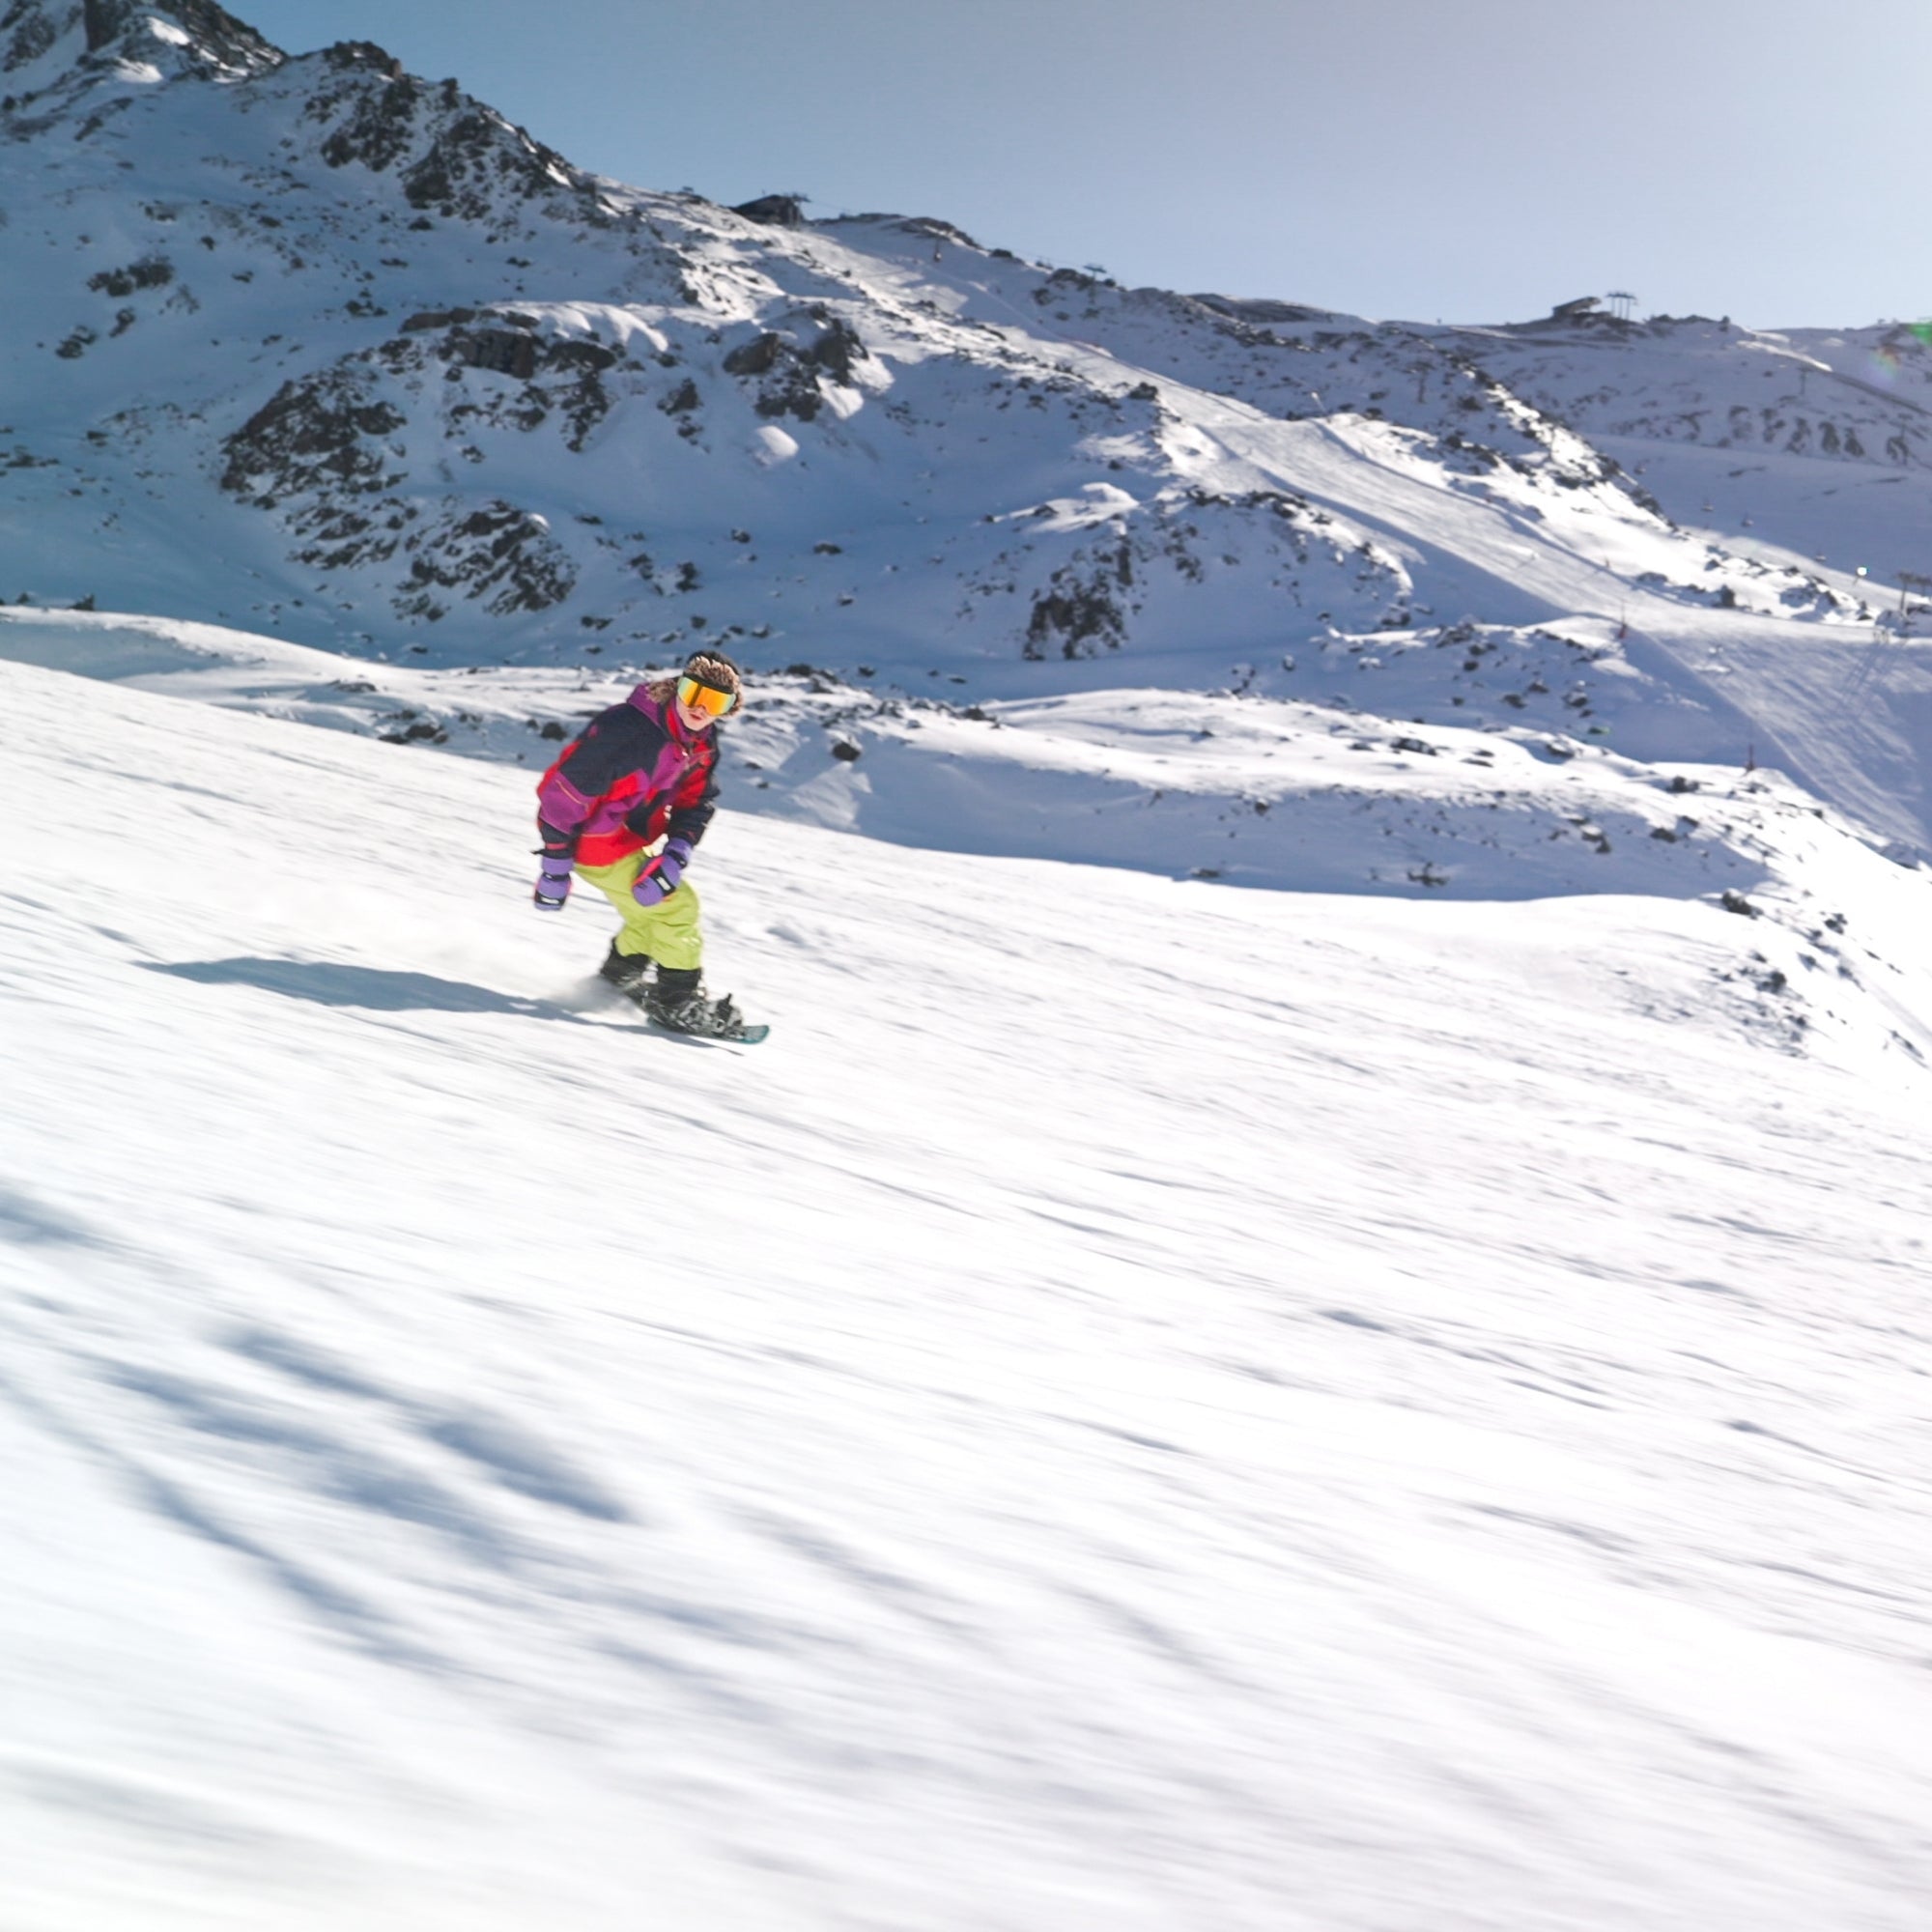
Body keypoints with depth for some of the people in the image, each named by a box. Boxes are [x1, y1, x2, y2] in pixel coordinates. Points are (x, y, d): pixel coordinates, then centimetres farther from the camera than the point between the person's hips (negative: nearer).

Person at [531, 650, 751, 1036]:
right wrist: (555, 868, -25)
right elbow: (562, 790, -29)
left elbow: (696, 804, 0)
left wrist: (673, 858, -19)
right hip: (596, 841, -9)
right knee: (676, 907, -9)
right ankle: (679, 1002, 4)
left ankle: (620, 975, 42)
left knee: (654, 907, 23)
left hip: (633, 838, 9)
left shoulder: (702, 743, -5)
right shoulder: (628, 730, -31)